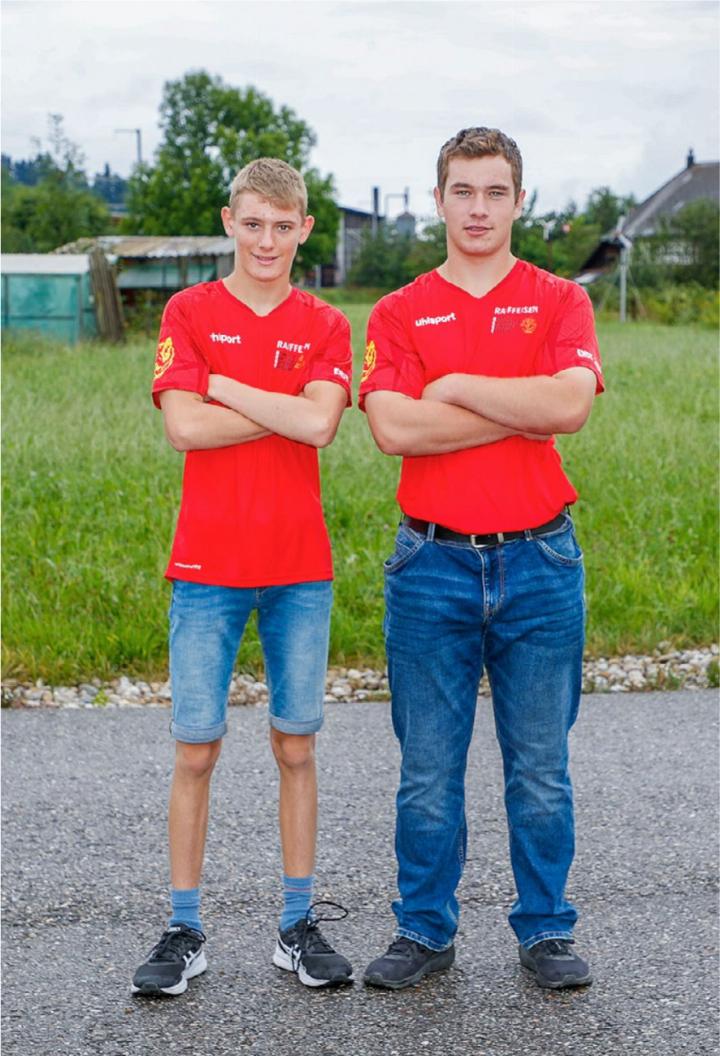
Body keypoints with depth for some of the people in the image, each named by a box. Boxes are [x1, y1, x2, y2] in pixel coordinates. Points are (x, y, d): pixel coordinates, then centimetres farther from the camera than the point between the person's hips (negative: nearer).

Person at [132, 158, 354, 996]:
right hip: (207, 566, -1)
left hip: (300, 568, 2)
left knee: (296, 746, 7)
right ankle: (184, 932, 12)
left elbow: (319, 424, -11)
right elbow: (183, 425, -12)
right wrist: (290, 411, -8)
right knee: (196, 749, 1)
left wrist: (223, 383, -8)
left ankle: (298, 926, 17)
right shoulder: (189, 312, 3)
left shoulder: (324, 327, 7)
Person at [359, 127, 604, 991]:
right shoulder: (399, 313, 6)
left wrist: (457, 386, -8)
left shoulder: (559, 302, 6)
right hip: (431, 563, 0)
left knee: (540, 767, 8)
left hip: (538, 562, 0)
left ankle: (545, 929, 23)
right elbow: (393, 427, -11)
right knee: (428, 770, 7)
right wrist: (525, 411, -10)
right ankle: (424, 930, 22)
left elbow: (570, 402, -14)